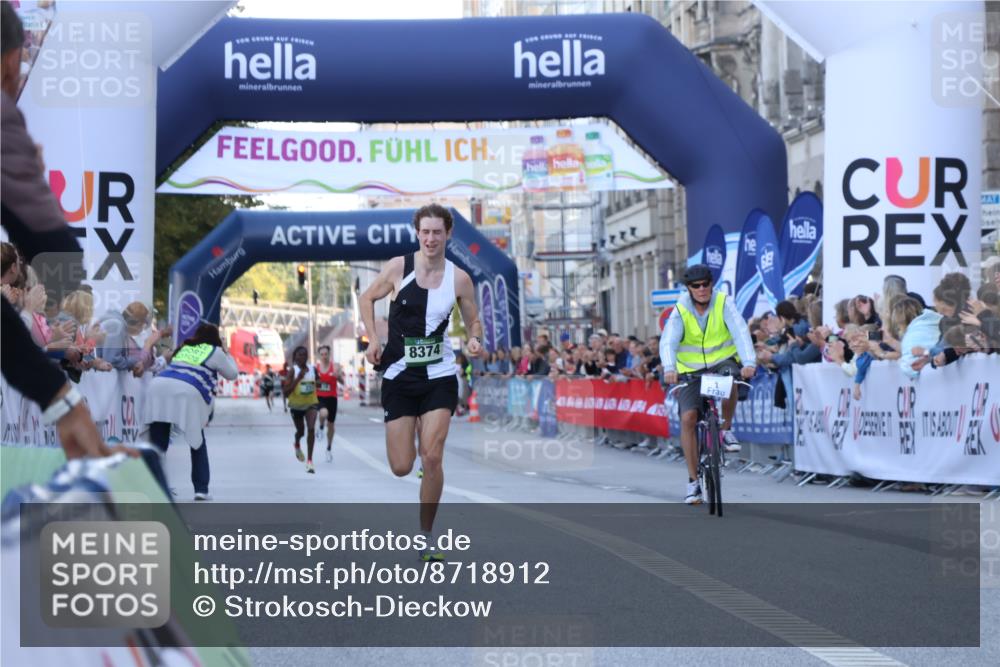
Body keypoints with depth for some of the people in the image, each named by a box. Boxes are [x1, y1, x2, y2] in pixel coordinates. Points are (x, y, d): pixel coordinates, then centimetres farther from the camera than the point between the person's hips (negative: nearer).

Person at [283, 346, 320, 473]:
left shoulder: (313, 369, -3)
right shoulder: (292, 370, -15)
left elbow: (317, 383, 17)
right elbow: (285, 392, -21)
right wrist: (298, 378, -29)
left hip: (311, 403, 1)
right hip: (296, 405, -1)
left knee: (311, 429, -19)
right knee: (300, 431, 16)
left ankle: (309, 460, -16)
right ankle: (297, 446, 53)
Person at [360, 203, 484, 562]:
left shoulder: (459, 278, -1)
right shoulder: (398, 267, -5)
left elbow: (473, 320, 11)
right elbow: (367, 298, 10)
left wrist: (475, 339, -11)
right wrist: (373, 338, -1)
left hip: (439, 377, 0)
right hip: (399, 375, 0)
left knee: (431, 457, -14)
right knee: (401, 467, -1)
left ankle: (427, 535, 3)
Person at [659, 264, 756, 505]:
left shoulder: (723, 304, -13)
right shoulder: (680, 311, -12)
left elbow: (741, 331, -26)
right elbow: (668, 341, -25)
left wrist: (749, 362, -44)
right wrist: (669, 368, -46)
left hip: (723, 361, -1)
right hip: (691, 369, 1)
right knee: (687, 418, -14)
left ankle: (726, 430, -9)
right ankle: (693, 480, -4)